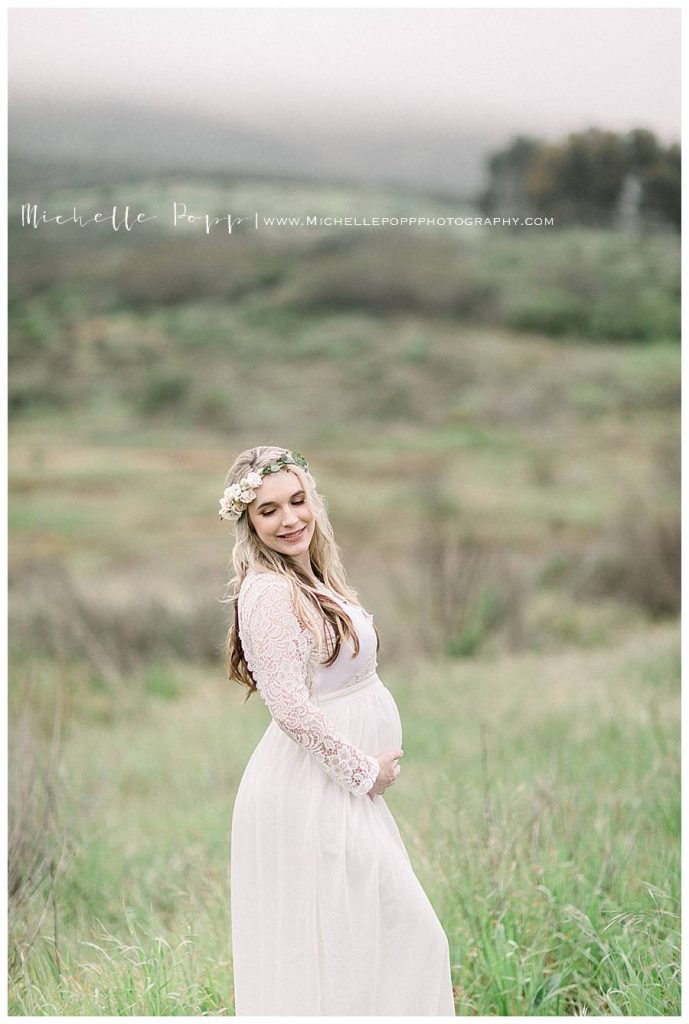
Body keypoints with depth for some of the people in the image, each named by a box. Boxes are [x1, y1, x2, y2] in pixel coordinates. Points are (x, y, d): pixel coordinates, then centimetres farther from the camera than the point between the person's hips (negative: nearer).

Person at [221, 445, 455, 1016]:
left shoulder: (314, 578, 11)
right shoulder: (268, 591, -18)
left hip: (343, 783, 9)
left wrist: (370, 766, 11)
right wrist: (363, 769, -14)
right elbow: (291, 707, -23)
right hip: (310, 791, -9)